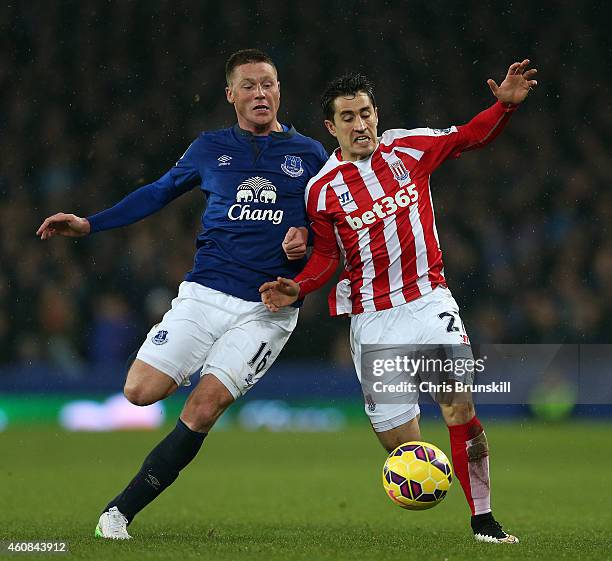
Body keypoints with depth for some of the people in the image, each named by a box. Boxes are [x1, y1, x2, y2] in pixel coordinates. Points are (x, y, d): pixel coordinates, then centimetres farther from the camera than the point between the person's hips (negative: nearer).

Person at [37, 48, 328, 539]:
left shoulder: (310, 154, 7)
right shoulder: (211, 148, 11)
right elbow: (158, 193, 23)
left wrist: (306, 238, -8)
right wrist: (89, 225, 17)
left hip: (268, 309, -2)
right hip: (205, 293, 2)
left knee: (203, 410, -16)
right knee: (140, 390, -14)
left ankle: (123, 509, -6)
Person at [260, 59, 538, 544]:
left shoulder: (409, 148, 2)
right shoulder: (323, 190, -1)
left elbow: (471, 137, 13)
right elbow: (326, 257, 9)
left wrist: (506, 103, -4)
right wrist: (297, 289, -9)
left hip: (429, 300, 0)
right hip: (372, 318, 0)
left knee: (460, 406, -17)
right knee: (399, 441, -4)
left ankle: (483, 519, -9)